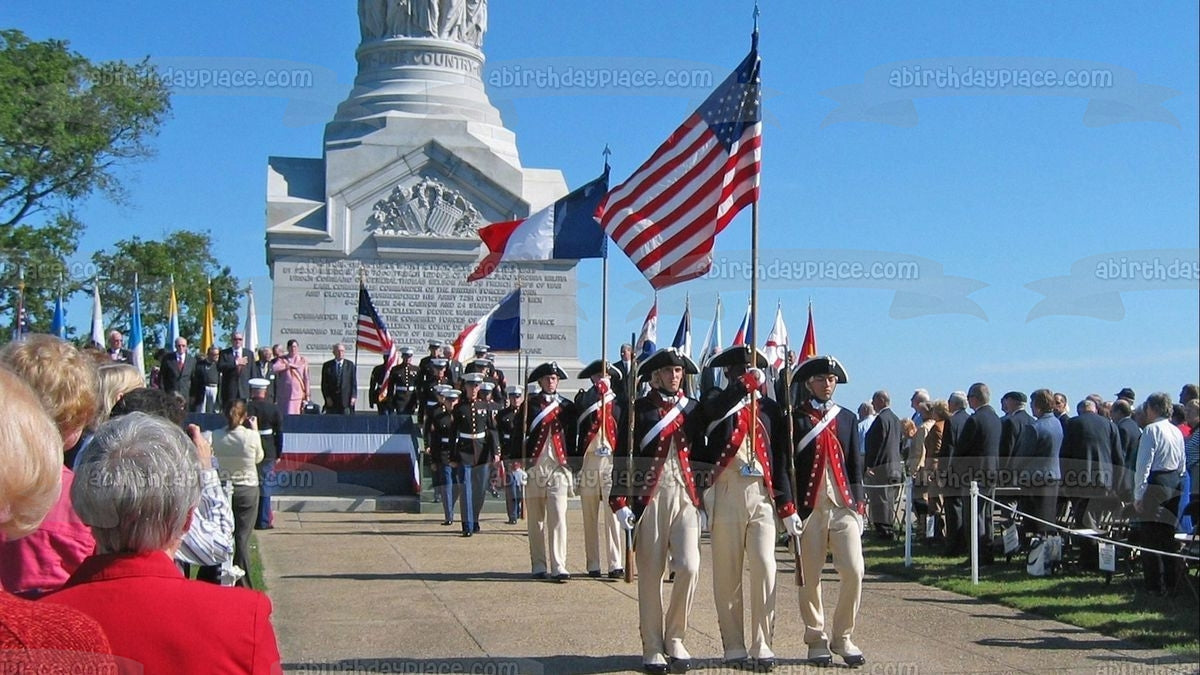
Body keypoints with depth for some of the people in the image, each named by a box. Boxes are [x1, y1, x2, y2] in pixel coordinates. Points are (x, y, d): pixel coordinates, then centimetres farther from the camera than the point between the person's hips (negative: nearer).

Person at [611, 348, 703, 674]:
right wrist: (620, 502, -8)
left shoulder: (691, 408, 13)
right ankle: (653, 648, 12)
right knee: (651, 573, 1)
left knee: (689, 567, -10)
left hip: (686, 494, 2)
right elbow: (622, 455, -1)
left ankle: (674, 638, 9)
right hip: (650, 495, -2)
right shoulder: (638, 409, 3)